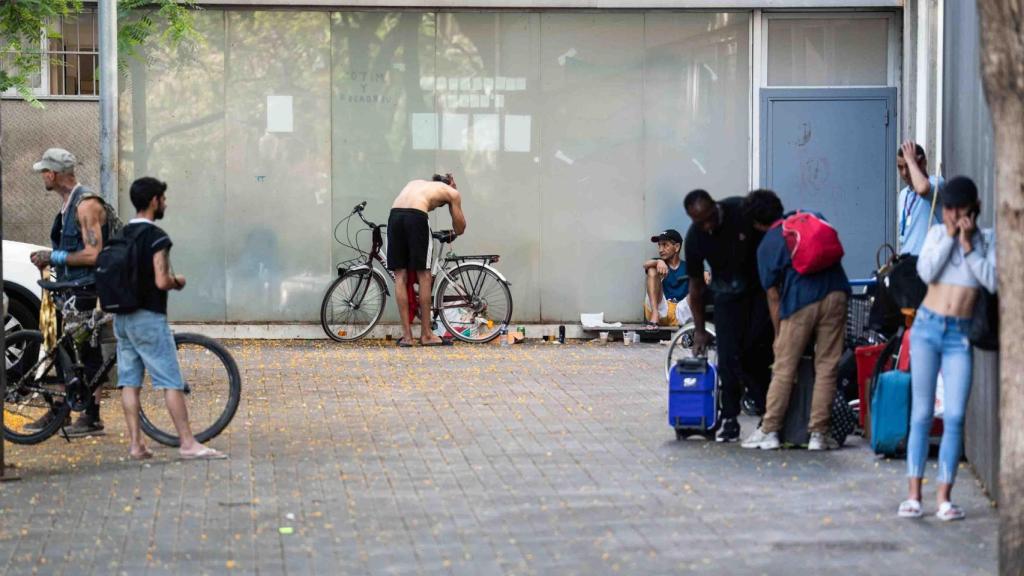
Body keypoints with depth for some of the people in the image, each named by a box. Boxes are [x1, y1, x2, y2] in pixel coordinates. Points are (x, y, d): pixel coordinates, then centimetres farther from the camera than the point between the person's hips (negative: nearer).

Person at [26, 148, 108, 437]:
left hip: (86, 291, -9)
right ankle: (58, 411, 18)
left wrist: (54, 257, -15)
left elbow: (92, 255, -21)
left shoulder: (87, 204, -14)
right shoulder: (67, 205, 15)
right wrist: (48, 259, 7)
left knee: (87, 352, -5)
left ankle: (92, 418, 0)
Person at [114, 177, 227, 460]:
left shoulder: (122, 235, 10)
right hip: (148, 317, -8)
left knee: (129, 381, 7)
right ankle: (188, 444, -5)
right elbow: (161, 281, -21)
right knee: (172, 383, -5)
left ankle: (135, 443, 7)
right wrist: (178, 281, 0)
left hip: (122, 317, 8)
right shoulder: (156, 237, -14)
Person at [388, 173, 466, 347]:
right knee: (423, 276, 7)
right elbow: (460, 229, 29)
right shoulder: (452, 192, 25)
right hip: (416, 217, -4)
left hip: (394, 215, 4)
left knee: (400, 276, 9)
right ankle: (426, 334, 12)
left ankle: (406, 335, 8)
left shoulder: (416, 183, 37)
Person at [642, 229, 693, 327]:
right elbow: (646, 264, -8)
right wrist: (659, 262, -30)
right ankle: (655, 315, -28)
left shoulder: (687, 267, 14)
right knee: (652, 270, -12)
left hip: (680, 313, -1)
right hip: (659, 310, 1)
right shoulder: (658, 264, 15)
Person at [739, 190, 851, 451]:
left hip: (800, 301, -3)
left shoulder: (766, 246, 9)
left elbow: (773, 296, 9)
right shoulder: (813, 219, 18)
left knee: (784, 368, 7)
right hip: (835, 292, 3)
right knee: (827, 367, 5)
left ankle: (769, 431, 11)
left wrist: (778, 335, 16)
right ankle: (818, 434, 5)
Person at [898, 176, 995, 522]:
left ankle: (944, 496, -2)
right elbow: (926, 272, -7)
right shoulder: (937, 234, 8)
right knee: (921, 414, 0)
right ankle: (914, 495, 3)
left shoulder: (988, 240, 7)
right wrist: (949, 236, -8)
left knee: (954, 418, -7)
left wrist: (968, 246, -9)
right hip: (927, 327, 0)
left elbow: (993, 282, -7)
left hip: (960, 336, 0)